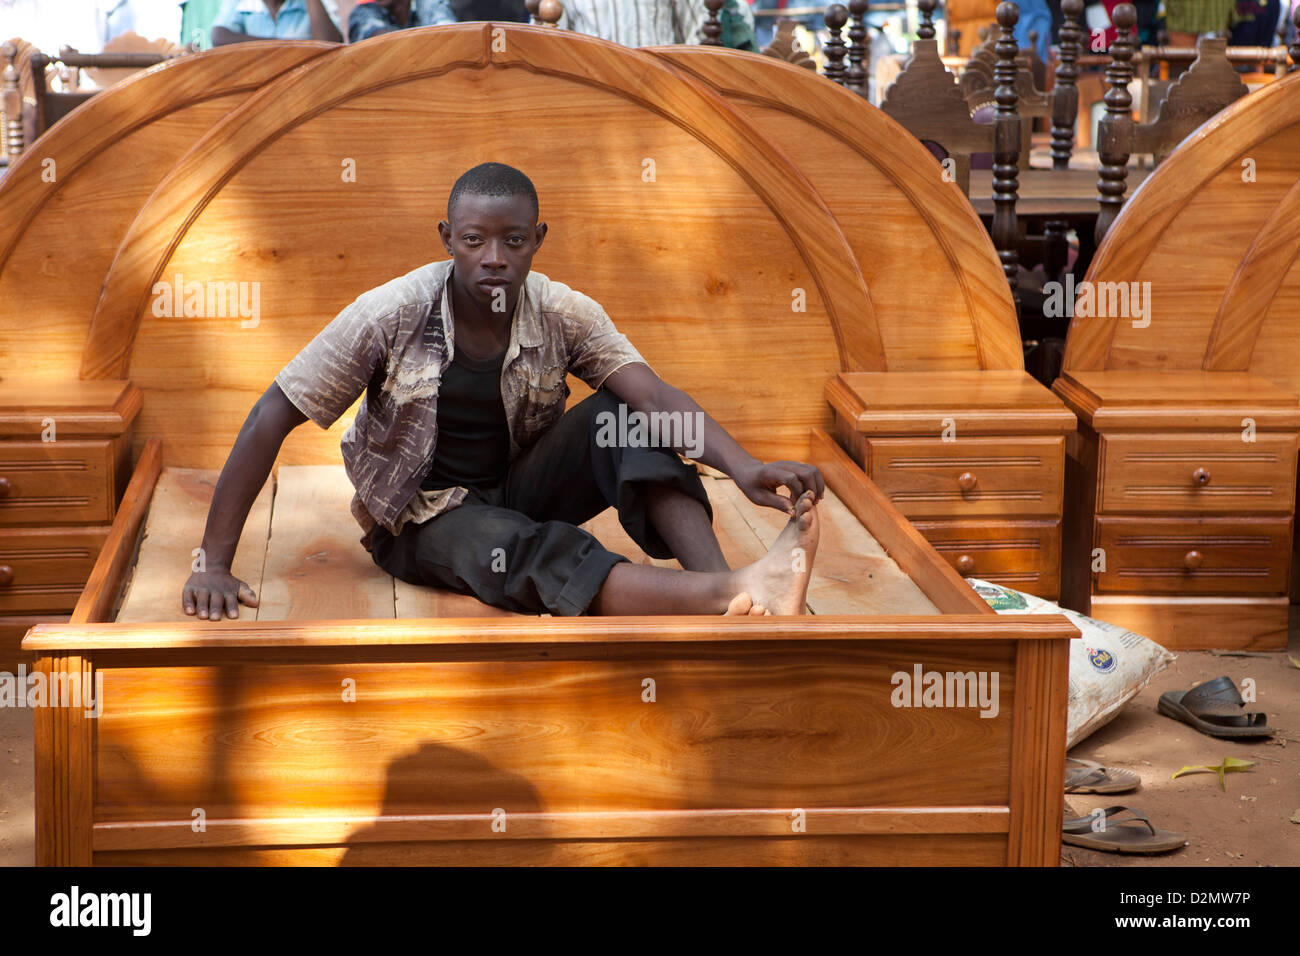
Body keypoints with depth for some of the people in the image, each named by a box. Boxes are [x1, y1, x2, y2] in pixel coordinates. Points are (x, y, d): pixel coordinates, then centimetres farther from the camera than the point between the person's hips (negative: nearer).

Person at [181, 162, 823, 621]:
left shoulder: (562, 315, -10)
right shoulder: (391, 316, -17)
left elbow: (655, 394, -22)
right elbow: (271, 418, -17)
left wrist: (743, 467, -42)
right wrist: (214, 564, -23)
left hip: (521, 486, 4)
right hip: (422, 516, -4)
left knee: (623, 420, -23)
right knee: (523, 551, -37)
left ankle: (717, 580, -41)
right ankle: (732, 593, -59)